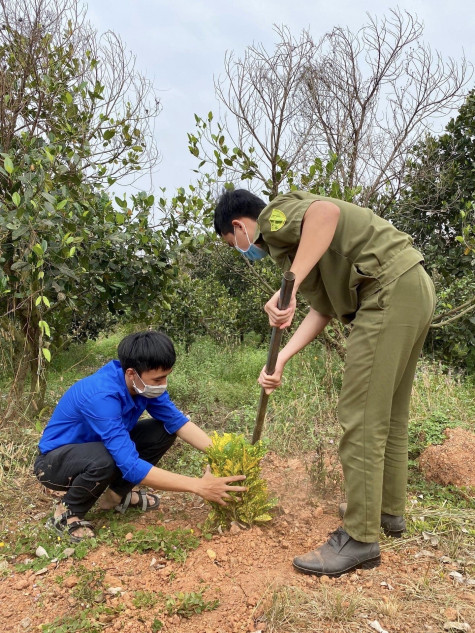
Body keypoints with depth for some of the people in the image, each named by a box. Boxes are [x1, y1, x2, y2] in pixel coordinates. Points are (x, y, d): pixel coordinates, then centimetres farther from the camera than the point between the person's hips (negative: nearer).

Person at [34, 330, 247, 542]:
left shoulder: (144, 382, -15)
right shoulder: (102, 396, -37)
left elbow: (177, 420, -8)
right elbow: (131, 466, -40)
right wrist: (198, 486, -38)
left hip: (99, 445, 7)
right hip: (56, 460, -7)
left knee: (164, 431, -8)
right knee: (104, 460, -39)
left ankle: (116, 494, 10)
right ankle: (66, 514, -8)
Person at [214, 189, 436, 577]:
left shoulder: (275, 214, -2)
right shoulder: (287, 238, 25)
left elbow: (326, 211, -27)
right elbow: (323, 310, 16)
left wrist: (289, 287, -30)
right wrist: (280, 360, 8)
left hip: (389, 290, -11)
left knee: (362, 419, -7)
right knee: (390, 414, 18)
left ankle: (361, 538, 2)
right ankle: (389, 510, 32)